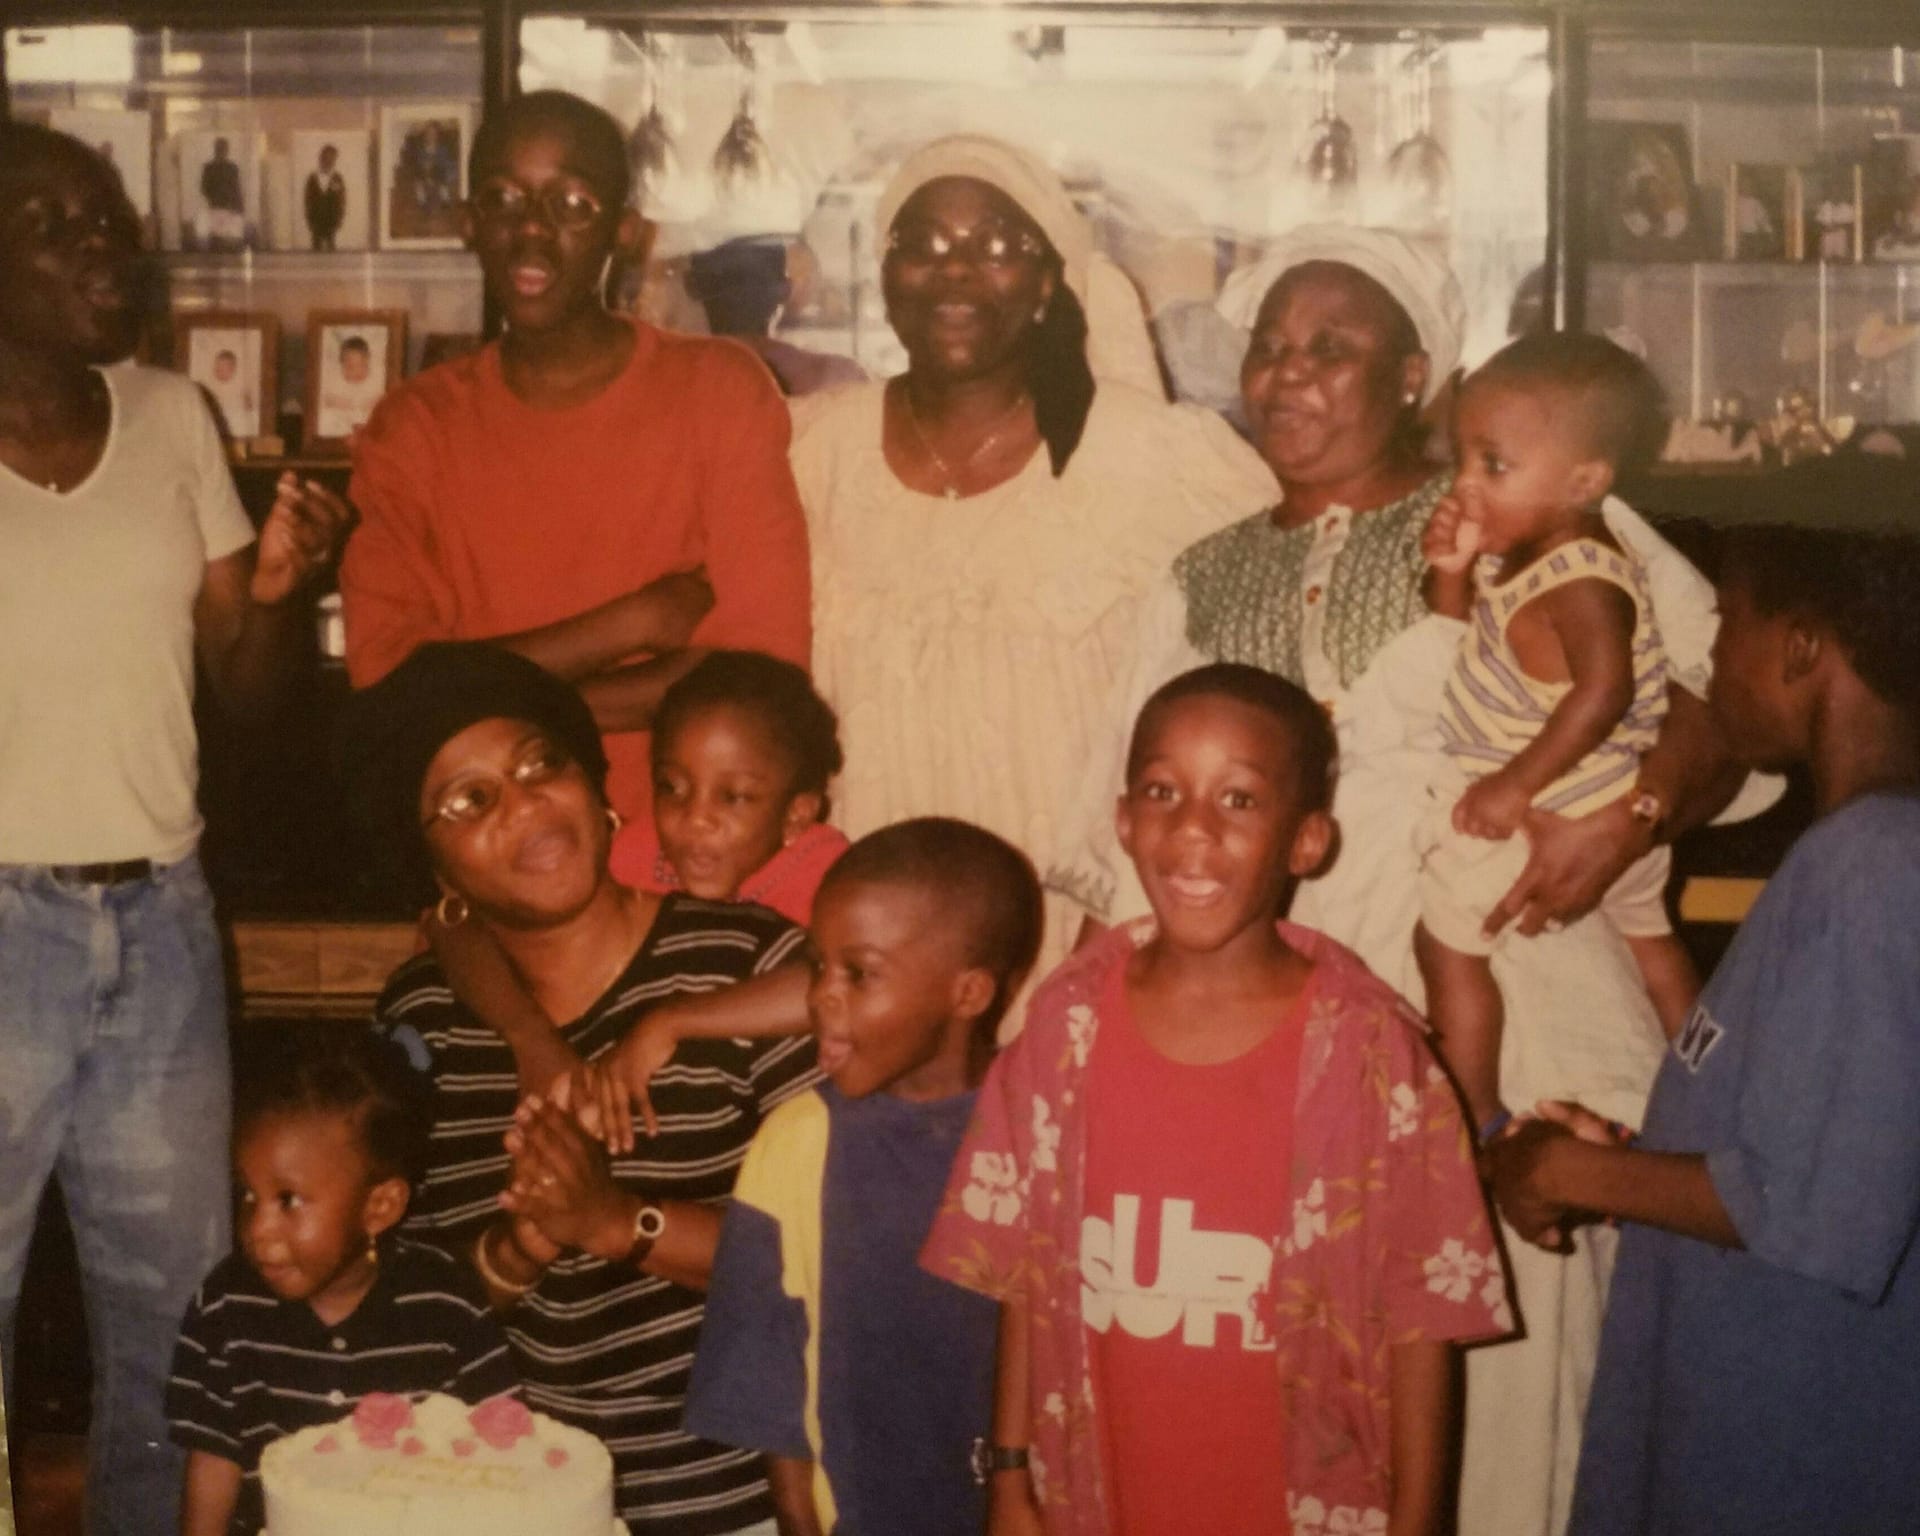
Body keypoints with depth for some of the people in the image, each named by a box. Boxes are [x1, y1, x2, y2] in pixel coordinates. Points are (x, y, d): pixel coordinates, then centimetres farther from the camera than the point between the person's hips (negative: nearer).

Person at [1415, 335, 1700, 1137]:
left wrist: (1517, 785, -36)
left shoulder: (1582, 583, -28)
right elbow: (1462, 640, 13)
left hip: (1543, 820, -11)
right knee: (1649, 937, 24)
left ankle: (1477, 1122, 10)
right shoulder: (1516, 553, 1)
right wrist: (1452, 569, -6)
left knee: (1446, 944, 1)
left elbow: (1604, 689, -40)